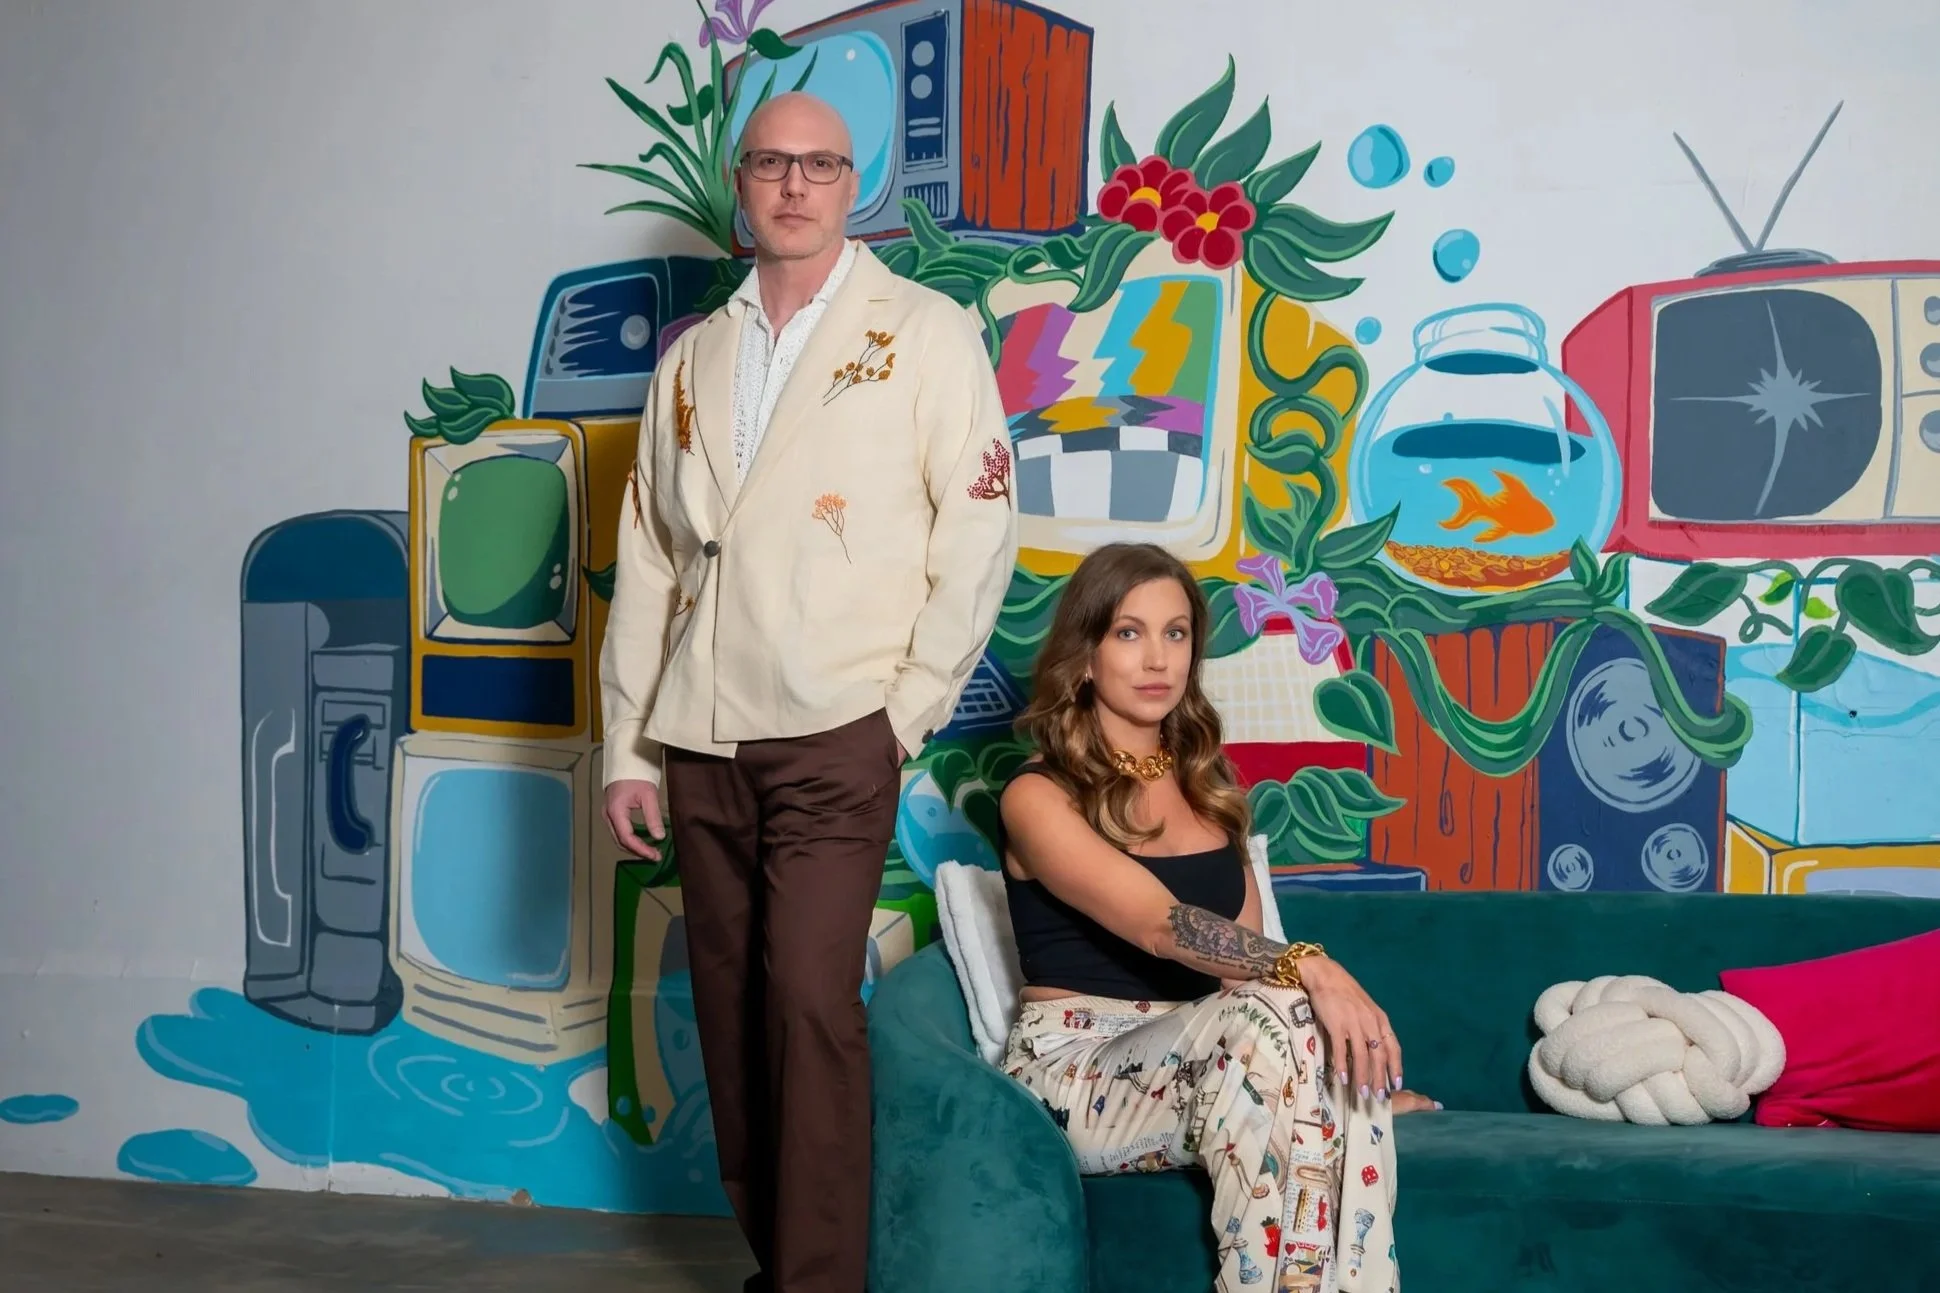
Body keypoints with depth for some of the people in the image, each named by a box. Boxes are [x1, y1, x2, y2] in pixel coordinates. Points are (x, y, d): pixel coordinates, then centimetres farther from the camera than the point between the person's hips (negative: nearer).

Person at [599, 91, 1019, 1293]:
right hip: (702, 742, 5)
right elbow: (648, 562, 14)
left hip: (834, 737, -5)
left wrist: (911, 711, -6)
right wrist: (629, 748, 10)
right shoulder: (692, 360, 16)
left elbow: (979, 525, -3)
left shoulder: (925, 332, 2)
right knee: (732, 1014, 8)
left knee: (810, 1002, -14)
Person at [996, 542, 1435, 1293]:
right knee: (1280, 1018, -34)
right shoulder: (1038, 797, -9)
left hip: (1198, 1057, 5)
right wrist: (1308, 969, -39)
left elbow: (1244, 936, 10)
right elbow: (1159, 924, -25)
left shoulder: (1205, 779, 14)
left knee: (1341, 1065, -29)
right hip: (1078, 1071, -5)